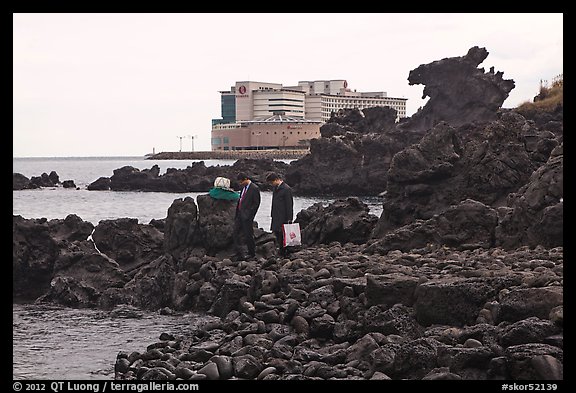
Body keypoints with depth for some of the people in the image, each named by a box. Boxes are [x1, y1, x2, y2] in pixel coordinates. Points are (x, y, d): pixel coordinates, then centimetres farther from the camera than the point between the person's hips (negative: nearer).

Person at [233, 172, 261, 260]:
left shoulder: (254, 189, -12)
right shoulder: (244, 188, 14)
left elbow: (256, 203, -13)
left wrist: (249, 215, -16)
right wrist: (236, 214, 13)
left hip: (247, 217, -9)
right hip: (240, 215, 9)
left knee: (248, 235, 1)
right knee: (236, 233, 5)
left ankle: (252, 253, 15)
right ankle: (239, 254, 8)